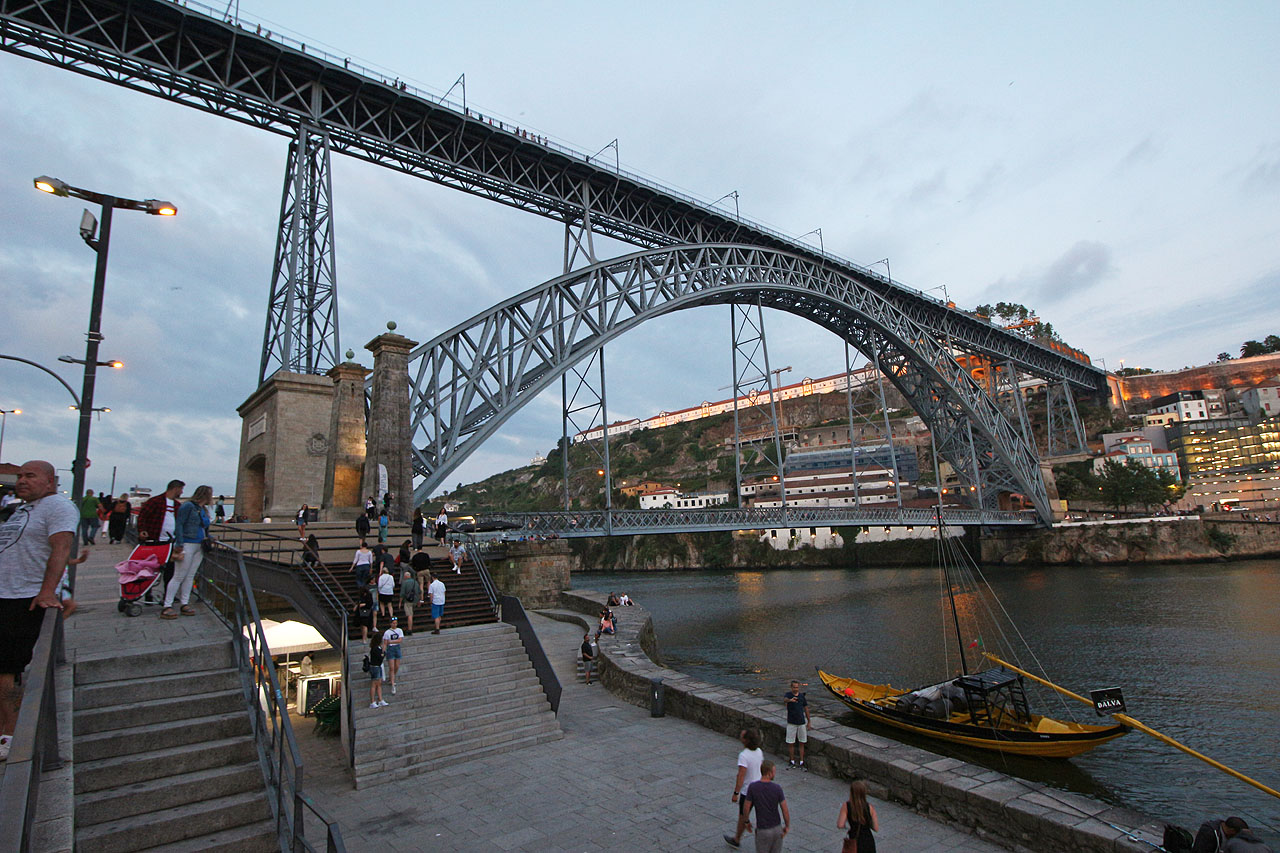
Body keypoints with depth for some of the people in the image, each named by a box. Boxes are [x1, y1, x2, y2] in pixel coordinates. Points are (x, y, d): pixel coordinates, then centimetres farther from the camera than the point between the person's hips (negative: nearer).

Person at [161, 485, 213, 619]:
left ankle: (185, 604, 14)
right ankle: (167, 606, -2)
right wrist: (180, 545, -18)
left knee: (190, 576, 10)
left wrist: (208, 537, 9)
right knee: (179, 576, -6)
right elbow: (179, 525, -13)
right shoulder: (188, 506, -8)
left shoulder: (203, 510, 17)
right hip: (188, 544, -8)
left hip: (199, 546, 8)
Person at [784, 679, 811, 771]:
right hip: (791, 723, -2)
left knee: (802, 743, 7)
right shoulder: (788, 694, -11)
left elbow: (806, 708, 9)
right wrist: (790, 700, -59)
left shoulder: (802, 695, 1)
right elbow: (785, 698, -36)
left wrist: (808, 722, 9)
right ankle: (792, 762, 19)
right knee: (790, 743, 4)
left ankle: (801, 763, 17)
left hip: (801, 722, 2)